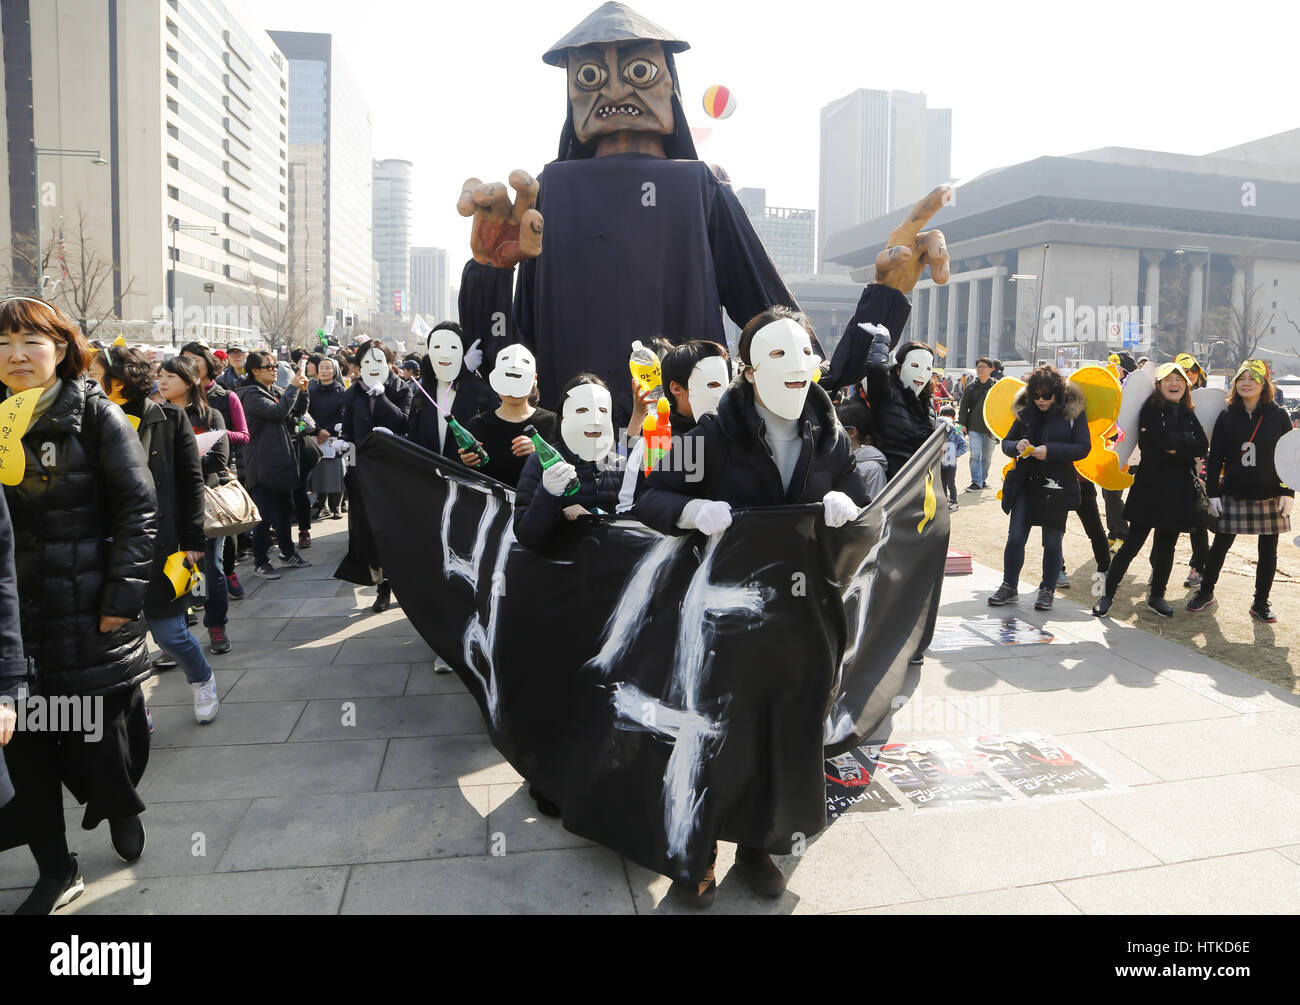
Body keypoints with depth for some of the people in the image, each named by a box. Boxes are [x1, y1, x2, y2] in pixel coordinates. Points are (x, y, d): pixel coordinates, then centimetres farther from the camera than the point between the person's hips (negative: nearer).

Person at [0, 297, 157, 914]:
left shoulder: (96, 416, -5)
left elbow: (138, 510, -9)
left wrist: (122, 598, -13)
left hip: (87, 618, -4)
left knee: (98, 738, 5)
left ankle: (121, 809, 37)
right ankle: (56, 871, 26)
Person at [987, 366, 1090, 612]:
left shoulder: (1074, 412, -4)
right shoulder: (1025, 411, 5)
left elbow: (1083, 448, -10)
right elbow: (1006, 442, 9)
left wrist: (1049, 451, -22)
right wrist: (1017, 446, -14)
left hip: (1057, 485, -3)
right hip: (1025, 482, 3)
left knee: (1052, 541, 5)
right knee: (1015, 536, 0)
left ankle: (1047, 591, 19)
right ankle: (1009, 587, 13)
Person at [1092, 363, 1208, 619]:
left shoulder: (1187, 413, 13)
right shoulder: (1152, 408, -4)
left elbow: (1202, 446, 0)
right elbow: (1164, 439, -20)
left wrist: (1176, 446, -12)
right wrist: (1187, 440, -6)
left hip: (1179, 489, 5)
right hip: (1151, 485, -5)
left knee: (1167, 545, 11)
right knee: (1133, 542, -4)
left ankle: (1157, 595, 24)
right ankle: (1108, 593, 6)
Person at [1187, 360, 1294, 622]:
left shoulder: (1278, 416, 0)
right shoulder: (1227, 417, 2)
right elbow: (1215, 457, 2)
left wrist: (1288, 493, -5)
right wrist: (1213, 493, -2)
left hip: (1270, 496, 0)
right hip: (1234, 495, 0)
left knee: (1268, 551, 7)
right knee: (1220, 545, 4)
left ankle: (1261, 603, 19)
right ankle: (1206, 592, 20)